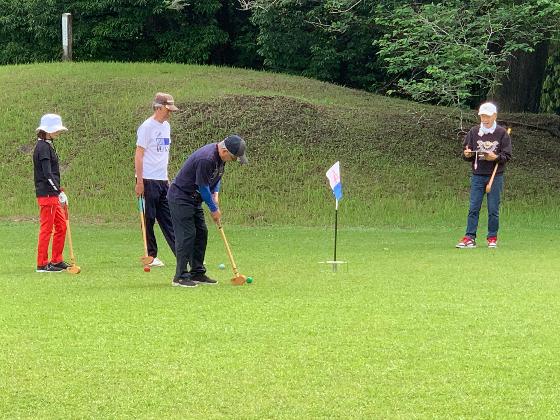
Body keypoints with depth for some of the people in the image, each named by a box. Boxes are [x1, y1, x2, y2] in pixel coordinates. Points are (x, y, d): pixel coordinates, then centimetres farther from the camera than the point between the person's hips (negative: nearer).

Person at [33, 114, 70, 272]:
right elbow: (47, 174, -21)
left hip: (52, 195, 10)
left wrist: (58, 191, 18)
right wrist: (59, 192, -22)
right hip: (46, 194, -10)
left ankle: (56, 261, 20)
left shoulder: (48, 146, 17)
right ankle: (42, 264, -1)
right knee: (46, 228, -5)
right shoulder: (43, 147, -14)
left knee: (61, 226, 14)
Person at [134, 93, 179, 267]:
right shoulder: (147, 127, -10)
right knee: (149, 219, -1)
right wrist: (139, 182, -16)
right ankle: (150, 256, 6)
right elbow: (139, 155, -12)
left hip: (162, 180, 7)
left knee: (168, 219, 6)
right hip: (149, 180, -7)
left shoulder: (166, 126, 14)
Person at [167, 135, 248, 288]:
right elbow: (203, 187, -23)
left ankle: (197, 273, 14)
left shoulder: (220, 156, 0)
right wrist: (214, 209, -13)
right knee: (186, 235, -12)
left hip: (194, 199, 10)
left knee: (201, 233, 8)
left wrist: (215, 194, -1)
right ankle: (180, 276, -10)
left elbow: (217, 177, 16)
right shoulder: (206, 158, -30)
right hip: (180, 197, -10)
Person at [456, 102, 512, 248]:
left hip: (496, 176, -2)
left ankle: (492, 237, 11)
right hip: (477, 175, 2)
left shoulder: (502, 133, 0)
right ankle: (470, 237, -1)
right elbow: (466, 153, 9)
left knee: (493, 209, 2)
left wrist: (495, 157, -20)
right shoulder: (474, 132, 7)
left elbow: (507, 156, -2)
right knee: (473, 208, -2)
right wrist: (467, 154, -13)